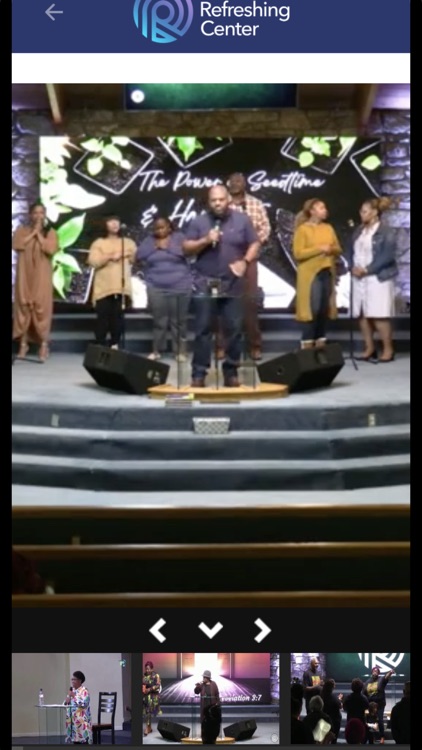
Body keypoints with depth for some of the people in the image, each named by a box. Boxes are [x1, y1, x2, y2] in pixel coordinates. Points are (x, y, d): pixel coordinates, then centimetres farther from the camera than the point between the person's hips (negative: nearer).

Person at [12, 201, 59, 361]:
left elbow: (51, 249, -11)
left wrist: (39, 234, -7)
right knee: (23, 306, -1)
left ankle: (43, 346, -9)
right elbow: (16, 245, -9)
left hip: (41, 276, -2)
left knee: (41, 307, -9)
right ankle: (23, 344, 3)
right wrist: (33, 232, -6)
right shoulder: (22, 230, 10)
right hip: (24, 275, 2)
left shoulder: (50, 232, 5)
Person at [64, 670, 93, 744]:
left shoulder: (84, 690, -7)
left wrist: (74, 696, -15)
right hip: (73, 719, 8)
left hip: (82, 720, -8)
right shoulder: (72, 690, 17)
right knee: (75, 738, 6)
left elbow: (84, 703, -21)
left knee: (83, 738, -13)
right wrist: (67, 700, -2)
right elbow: (66, 703, 21)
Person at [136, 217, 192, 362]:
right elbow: (139, 256, 0)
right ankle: (157, 350, 8)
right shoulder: (149, 240, 12)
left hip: (180, 287, -2)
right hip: (156, 288, 2)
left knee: (179, 320, -2)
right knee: (159, 321, -2)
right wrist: (155, 247, -7)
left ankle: (180, 351, 5)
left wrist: (168, 247, -10)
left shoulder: (179, 237, 5)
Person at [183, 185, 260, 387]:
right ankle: (199, 373, 2)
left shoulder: (242, 220, 4)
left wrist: (245, 261, -11)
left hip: (233, 285, 1)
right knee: (203, 329, -1)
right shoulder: (198, 222, 4)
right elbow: (186, 249, 1)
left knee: (234, 329, 3)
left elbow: (254, 244, 6)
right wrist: (205, 241, -14)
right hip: (205, 285, -1)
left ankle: (231, 372, 12)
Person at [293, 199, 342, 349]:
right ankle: (307, 344, -4)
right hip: (310, 275, -6)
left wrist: (332, 250, -8)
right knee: (312, 309, -9)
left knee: (325, 309, 7)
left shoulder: (328, 228, 13)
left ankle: (321, 342, 15)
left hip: (327, 273, 6)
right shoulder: (302, 229, -6)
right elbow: (298, 253, -14)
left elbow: (338, 249, 15)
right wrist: (319, 249, -18)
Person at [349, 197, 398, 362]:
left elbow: (388, 256, -15)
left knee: (379, 315, -7)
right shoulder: (359, 231, 12)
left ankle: (388, 350, 2)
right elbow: (351, 251, 14)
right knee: (362, 314, 7)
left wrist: (367, 269, -17)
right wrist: (353, 267, -6)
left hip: (378, 278, -7)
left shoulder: (385, 232, -8)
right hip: (359, 278, 7)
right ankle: (369, 349, 16)